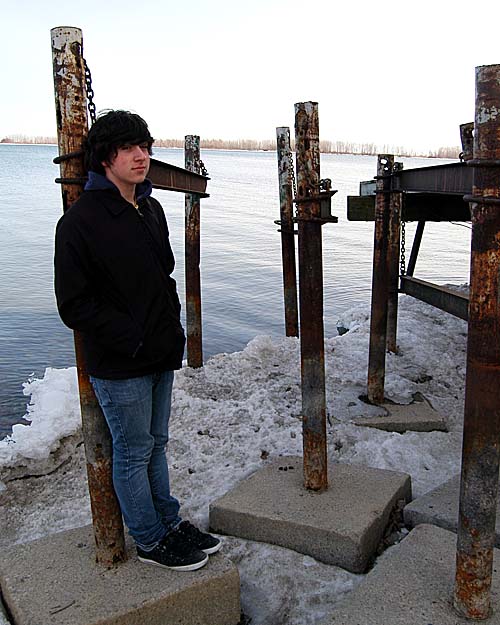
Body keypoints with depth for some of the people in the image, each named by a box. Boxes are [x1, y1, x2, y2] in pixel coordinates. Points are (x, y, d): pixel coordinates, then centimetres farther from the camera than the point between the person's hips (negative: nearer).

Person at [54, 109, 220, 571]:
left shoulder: (151, 209, 9)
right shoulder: (81, 220, -15)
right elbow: (74, 304, -16)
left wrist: (172, 326, 7)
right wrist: (133, 340, -19)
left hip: (161, 356, 7)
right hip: (119, 366, -7)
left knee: (156, 443, 21)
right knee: (134, 453, 8)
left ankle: (169, 522, 37)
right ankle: (150, 541, 27)